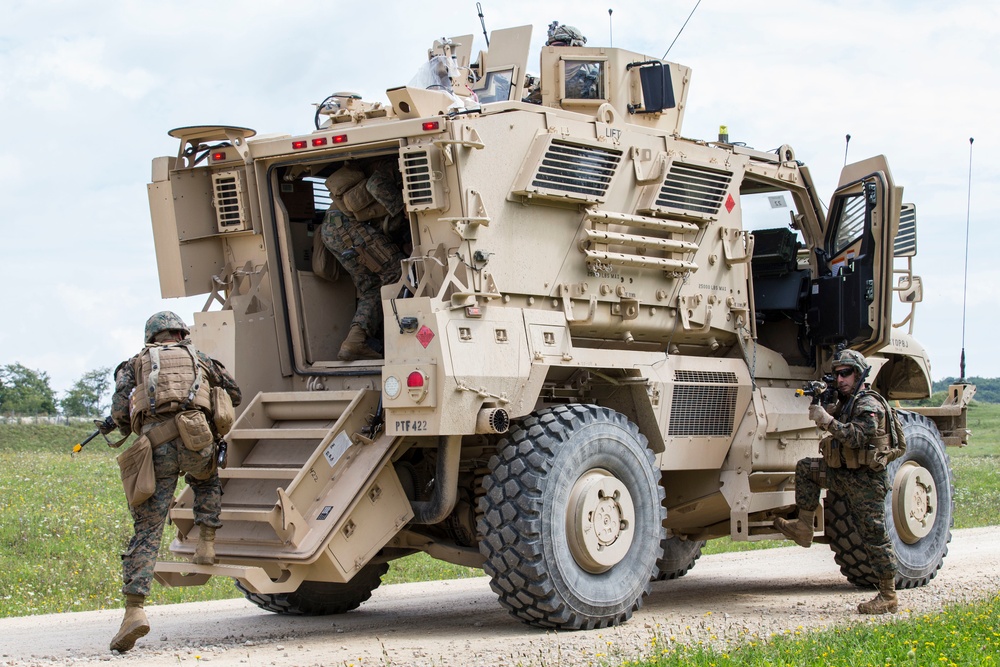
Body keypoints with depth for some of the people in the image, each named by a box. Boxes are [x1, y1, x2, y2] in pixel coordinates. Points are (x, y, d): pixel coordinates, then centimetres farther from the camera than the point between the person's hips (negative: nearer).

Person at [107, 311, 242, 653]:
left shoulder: (135, 364, 24)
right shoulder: (198, 358, 27)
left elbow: (119, 411, 12)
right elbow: (233, 393, 32)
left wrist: (135, 432, 31)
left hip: (155, 443, -1)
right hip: (195, 436, 1)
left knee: (147, 529, -2)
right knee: (207, 483, 36)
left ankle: (134, 609, -13)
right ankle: (206, 543, 18)